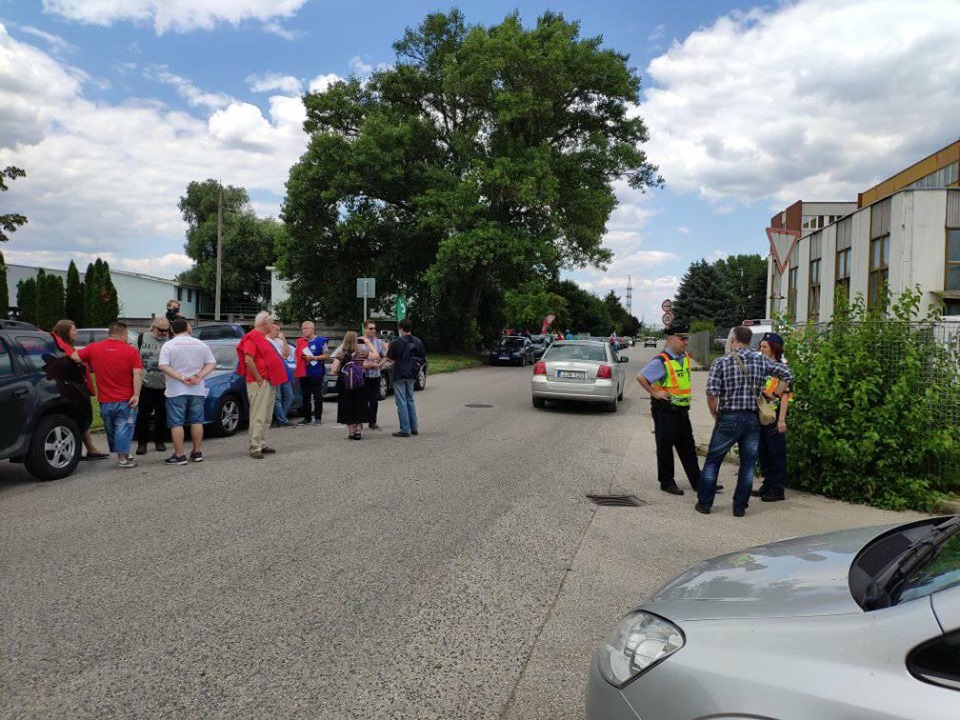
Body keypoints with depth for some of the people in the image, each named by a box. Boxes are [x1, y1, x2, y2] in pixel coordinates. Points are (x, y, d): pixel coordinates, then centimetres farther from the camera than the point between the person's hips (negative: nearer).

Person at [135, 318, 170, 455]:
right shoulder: (143, 338, 3)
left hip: (164, 385, 0)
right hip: (145, 384, 0)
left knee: (161, 415, 8)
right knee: (143, 415, 1)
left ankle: (160, 441, 21)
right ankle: (142, 442, 11)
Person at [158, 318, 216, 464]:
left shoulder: (168, 345, -5)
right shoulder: (201, 344, 3)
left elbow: (163, 366, -15)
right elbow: (212, 363, 0)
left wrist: (182, 378, -16)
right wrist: (199, 376, -10)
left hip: (176, 391, -3)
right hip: (197, 390, 3)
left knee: (176, 423, 1)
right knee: (196, 421, 12)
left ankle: (179, 455, 0)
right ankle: (197, 453, 16)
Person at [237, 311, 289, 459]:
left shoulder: (263, 338, 20)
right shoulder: (252, 337, -11)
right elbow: (248, 360, -21)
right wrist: (259, 379, -19)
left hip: (269, 382, 10)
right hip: (259, 384, -10)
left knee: (266, 418, 14)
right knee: (258, 417, -9)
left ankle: (262, 444, 21)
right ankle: (255, 448, -6)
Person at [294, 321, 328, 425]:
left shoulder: (321, 341, -3)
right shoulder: (300, 341, 11)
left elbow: (326, 355, -4)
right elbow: (297, 354, 20)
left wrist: (314, 358, -15)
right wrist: (298, 362, 2)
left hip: (316, 373, -5)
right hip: (303, 373, 5)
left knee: (317, 397, 0)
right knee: (305, 397, 10)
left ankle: (318, 418, 7)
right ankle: (307, 417, 18)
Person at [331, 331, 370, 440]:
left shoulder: (340, 355, -7)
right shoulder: (362, 353, -3)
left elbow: (334, 370, -14)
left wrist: (340, 373, 7)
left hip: (344, 385, -1)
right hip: (360, 385, 1)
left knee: (347, 408, 6)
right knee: (359, 407, 10)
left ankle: (351, 432, 5)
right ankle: (358, 431, 7)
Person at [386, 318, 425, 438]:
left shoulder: (397, 343, -14)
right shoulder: (418, 342, 2)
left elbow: (390, 358, -8)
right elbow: (423, 359, 5)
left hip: (400, 375, -6)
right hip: (411, 375, 6)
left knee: (402, 402, -1)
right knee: (410, 400, 18)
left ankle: (405, 430, -1)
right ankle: (414, 428, 19)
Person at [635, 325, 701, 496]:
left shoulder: (685, 357, 8)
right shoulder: (661, 361, -18)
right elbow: (640, 377, -25)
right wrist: (655, 393, -20)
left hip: (682, 410, 8)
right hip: (665, 410, -8)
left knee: (688, 447, 14)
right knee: (665, 447, 3)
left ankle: (697, 481, 21)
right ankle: (666, 482, 14)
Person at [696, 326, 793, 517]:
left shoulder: (721, 362, -7)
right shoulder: (762, 360, 3)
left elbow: (712, 392, -14)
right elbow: (787, 375, 9)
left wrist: (714, 414, 2)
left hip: (728, 418, -2)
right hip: (753, 419, 3)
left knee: (712, 460, 10)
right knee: (748, 464, 11)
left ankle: (704, 503, 14)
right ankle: (740, 507, 14)